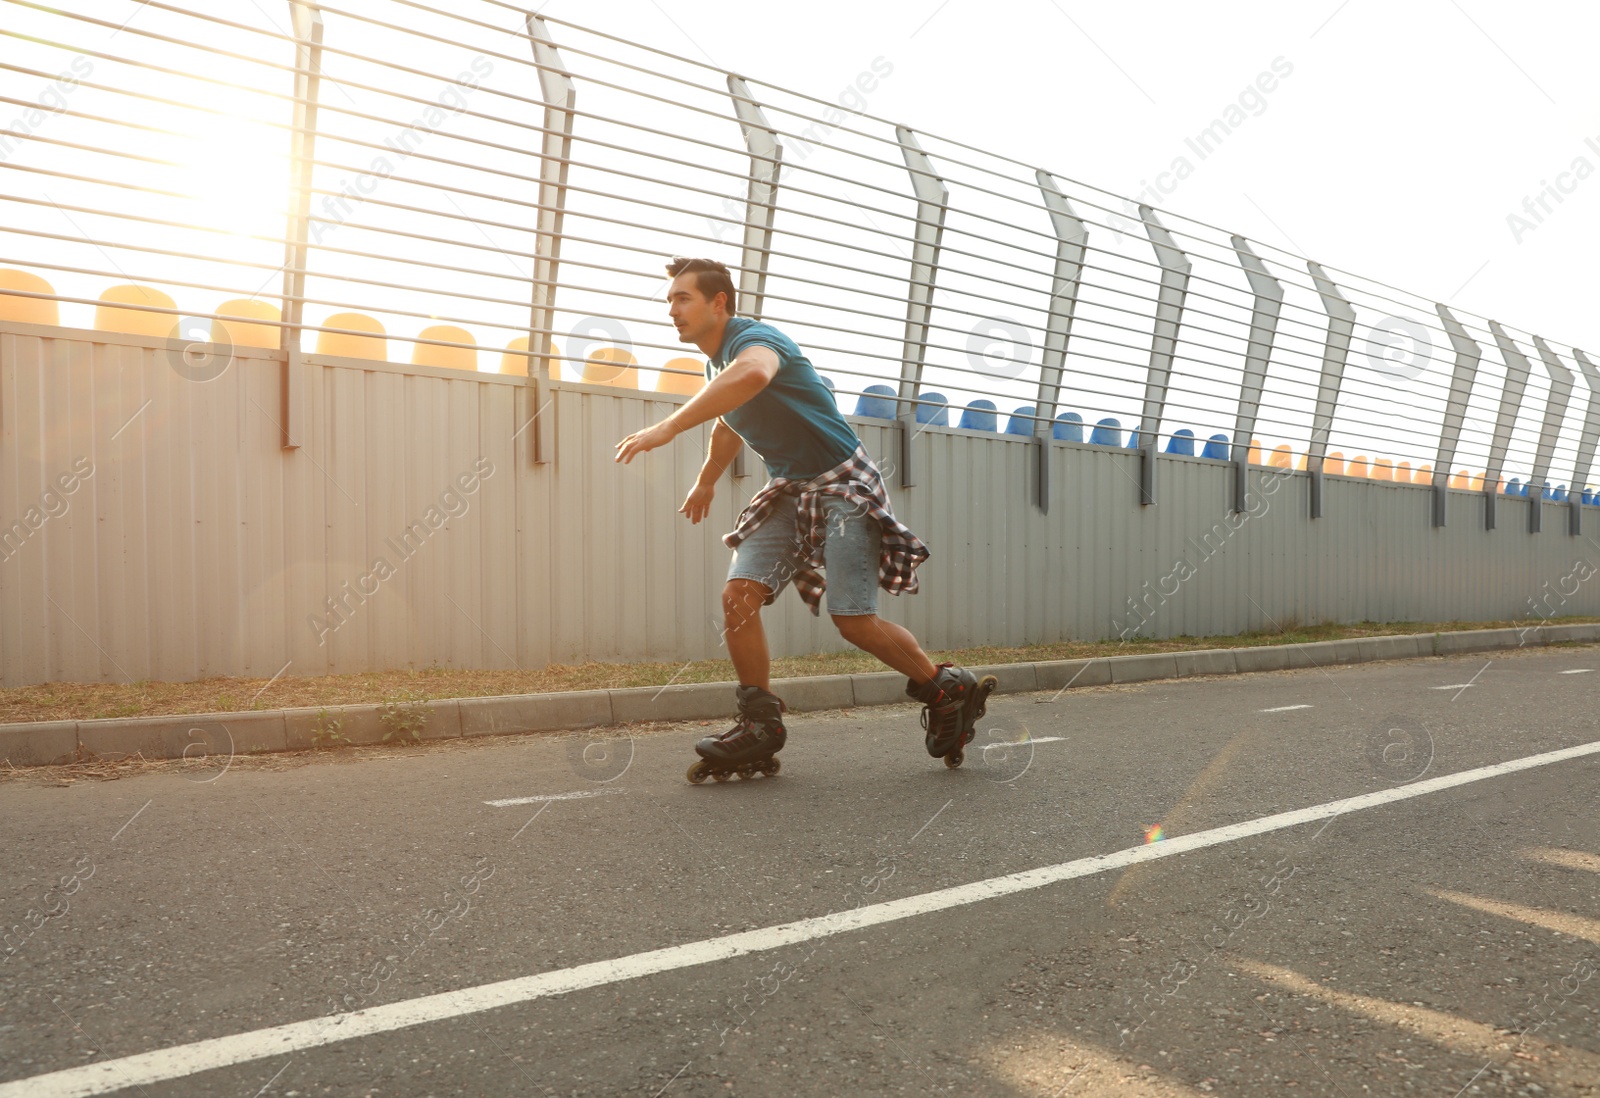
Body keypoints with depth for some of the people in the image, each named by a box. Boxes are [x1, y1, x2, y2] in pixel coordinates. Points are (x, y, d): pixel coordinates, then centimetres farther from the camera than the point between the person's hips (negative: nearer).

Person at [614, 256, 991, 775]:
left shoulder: (753, 338, -19)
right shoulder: (714, 364, 11)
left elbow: (752, 374, -47)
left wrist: (668, 428, -49)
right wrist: (705, 481, 47)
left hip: (842, 484, -8)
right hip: (789, 491, 8)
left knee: (854, 621, -12)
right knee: (739, 594, -10)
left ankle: (948, 690, 10)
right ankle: (761, 724, -1)